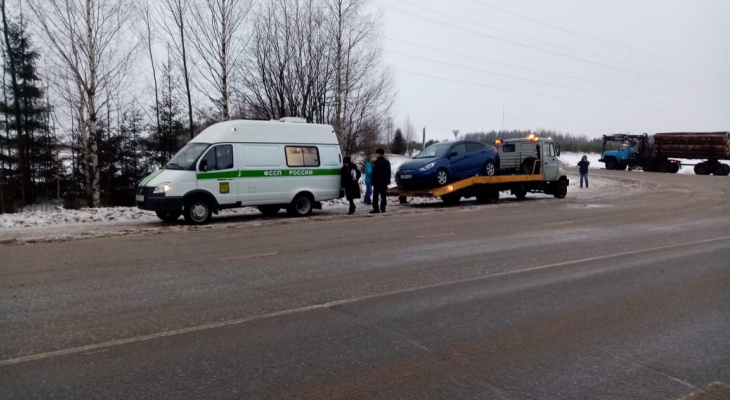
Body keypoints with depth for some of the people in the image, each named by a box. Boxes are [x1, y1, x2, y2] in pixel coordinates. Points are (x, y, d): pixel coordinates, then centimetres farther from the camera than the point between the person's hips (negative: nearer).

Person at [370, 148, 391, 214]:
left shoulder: (375, 163, -12)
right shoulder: (387, 162, 9)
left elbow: (374, 174, -13)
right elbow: (388, 173, 11)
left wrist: (373, 182, -8)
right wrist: (388, 181, 15)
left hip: (377, 182, -5)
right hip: (384, 182, 5)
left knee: (375, 196, 0)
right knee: (383, 196, 8)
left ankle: (376, 209, -5)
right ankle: (382, 208, 7)